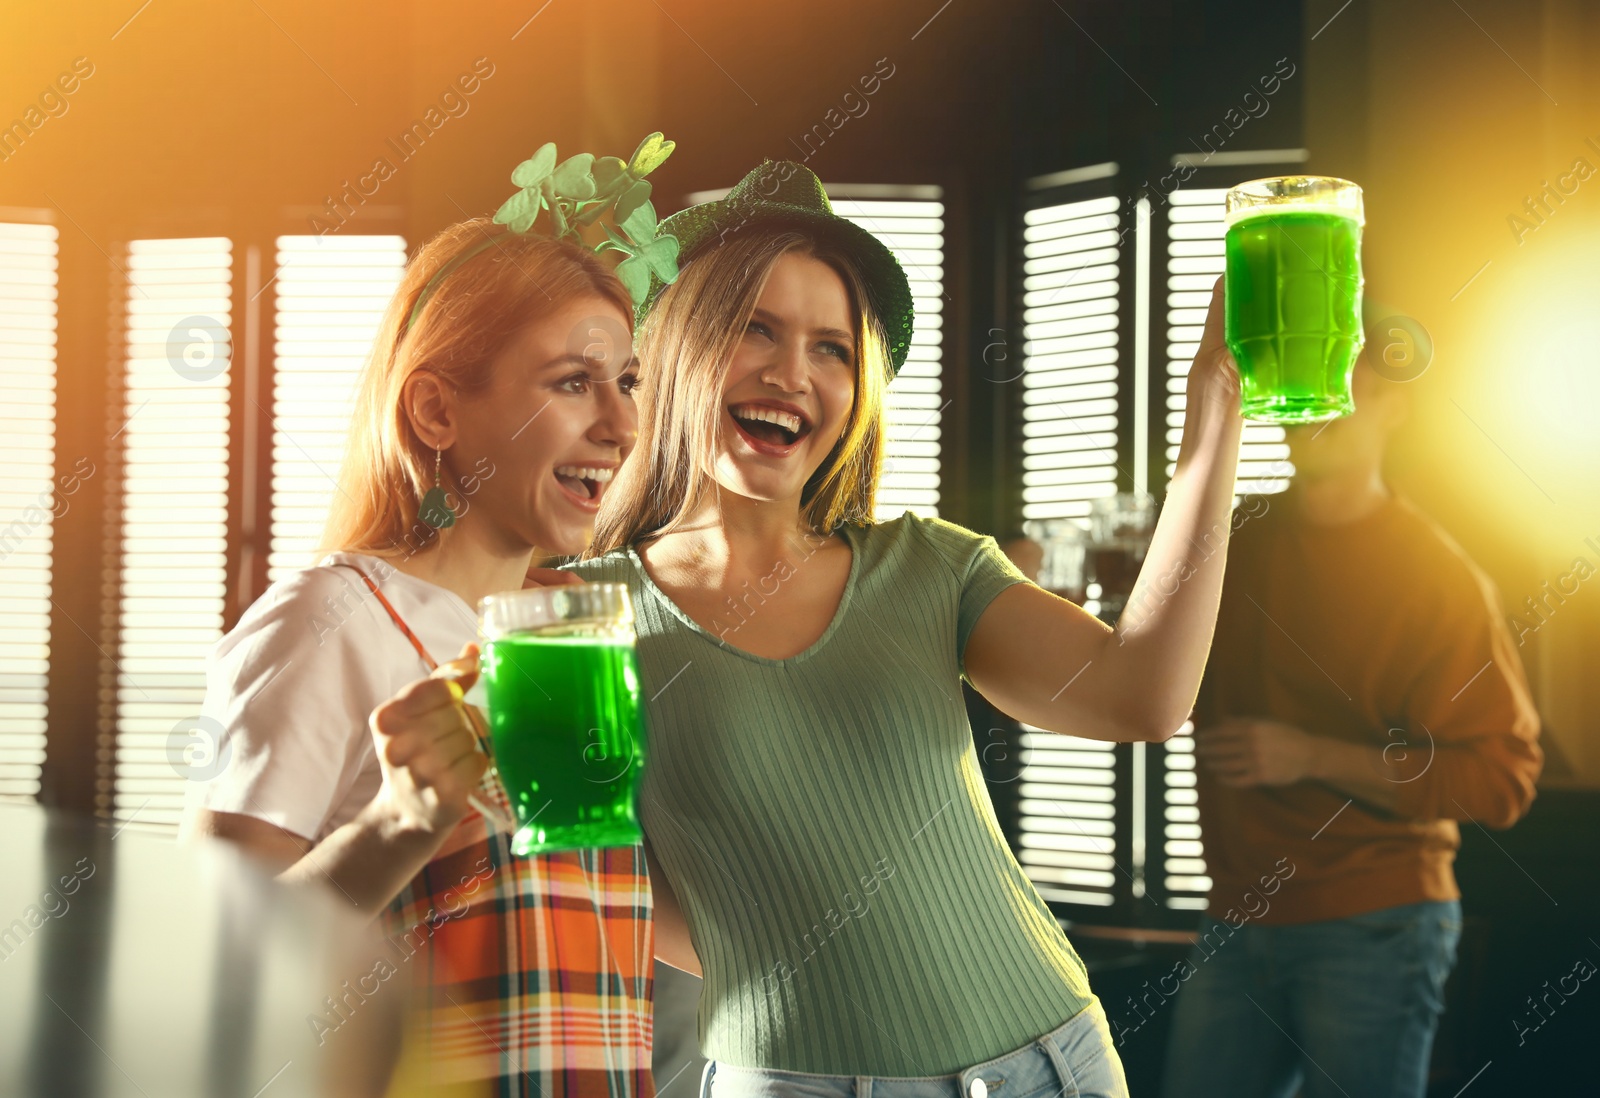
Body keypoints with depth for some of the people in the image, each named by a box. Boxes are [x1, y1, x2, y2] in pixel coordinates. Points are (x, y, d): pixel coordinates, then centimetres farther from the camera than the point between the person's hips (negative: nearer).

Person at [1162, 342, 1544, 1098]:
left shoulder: (1436, 575, -6)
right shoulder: (1231, 540, 10)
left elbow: (1499, 779, -10)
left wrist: (1311, 757, -17)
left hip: (1372, 930, -5)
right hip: (1238, 925, 5)